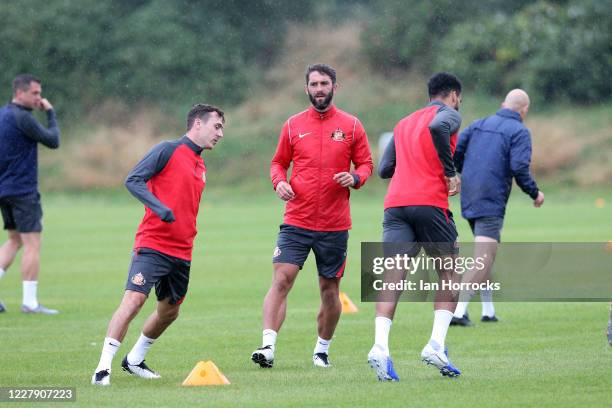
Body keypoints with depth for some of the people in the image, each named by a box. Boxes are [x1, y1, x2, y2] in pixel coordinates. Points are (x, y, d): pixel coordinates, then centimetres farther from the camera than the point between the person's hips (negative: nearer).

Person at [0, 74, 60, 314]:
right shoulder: (21, 117, -16)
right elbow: (53, 141, -10)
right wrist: (50, 113, 0)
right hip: (23, 190, -9)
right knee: (32, 243, -5)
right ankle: (29, 302, -6)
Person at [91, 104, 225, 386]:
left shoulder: (200, 166, 18)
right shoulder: (168, 150, -5)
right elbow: (133, 180, -13)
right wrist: (159, 208, -25)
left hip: (182, 253, 8)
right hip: (152, 244, -8)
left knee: (169, 311, 15)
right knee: (134, 299, -19)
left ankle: (134, 360, 34)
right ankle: (103, 367, -19)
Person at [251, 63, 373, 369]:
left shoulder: (351, 126, 4)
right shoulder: (293, 125, 7)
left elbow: (366, 164, 9)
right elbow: (279, 162, 15)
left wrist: (355, 178, -13)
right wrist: (279, 182, -6)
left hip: (334, 226, 0)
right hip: (296, 221, 0)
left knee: (329, 289, 7)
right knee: (281, 280, -15)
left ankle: (322, 350, 24)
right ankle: (268, 346, -20)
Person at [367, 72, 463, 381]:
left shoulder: (403, 124, 26)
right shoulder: (449, 114, 7)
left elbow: (384, 169, 21)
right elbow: (437, 127, -18)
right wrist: (450, 172, -12)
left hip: (395, 204, 5)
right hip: (430, 202, -5)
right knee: (450, 274, 11)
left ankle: (380, 347, -26)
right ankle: (436, 345, -4)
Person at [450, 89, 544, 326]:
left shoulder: (479, 124, 14)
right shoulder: (519, 131, -4)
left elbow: (454, 151, 7)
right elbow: (519, 167, -15)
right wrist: (535, 193, -1)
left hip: (468, 199, 7)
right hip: (492, 202, -7)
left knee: (485, 255, 20)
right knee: (483, 259, -9)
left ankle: (488, 311, 23)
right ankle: (459, 311, -21)